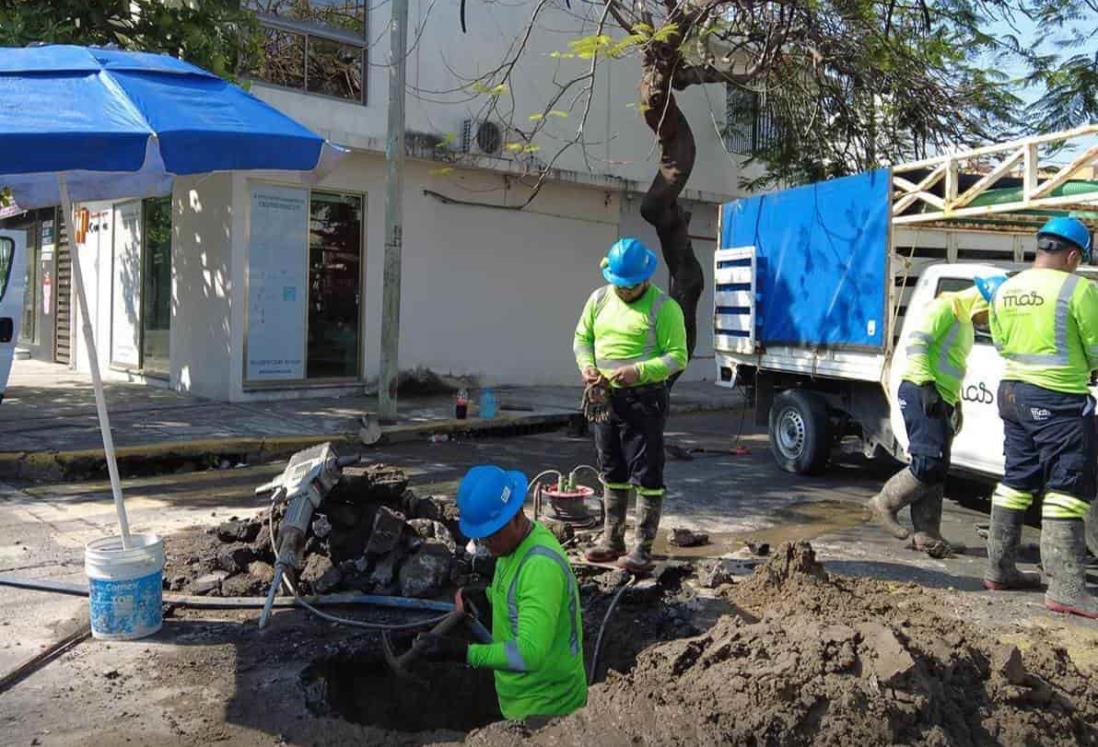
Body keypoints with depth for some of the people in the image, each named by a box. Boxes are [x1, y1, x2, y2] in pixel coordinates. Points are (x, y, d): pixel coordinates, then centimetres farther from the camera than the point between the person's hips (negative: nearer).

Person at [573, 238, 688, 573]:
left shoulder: (663, 307, -9)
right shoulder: (599, 299, 8)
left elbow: (677, 356, -12)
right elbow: (582, 338, 16)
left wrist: (639, 371, -24)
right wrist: (586, 365, -4)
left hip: (645, 400, -6)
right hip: (605, 397, 6)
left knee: (646, 476, -1)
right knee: (612, 473, 16)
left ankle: (643, 548, 8)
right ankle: (612, 539, 29)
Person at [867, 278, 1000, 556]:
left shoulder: (967, 325, 26)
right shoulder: (946, 307, -5)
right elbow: (917, 342, -17)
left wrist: (956, 403, 26)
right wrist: (927, 385, -23)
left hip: (941, 400, 10)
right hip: (921, 394, -10)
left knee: (935, 470, 6)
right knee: (931, 463, -17)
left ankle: (927, 535, 8)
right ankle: (885, 503, -2)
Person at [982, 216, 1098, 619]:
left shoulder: (1005, 290, 8)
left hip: (1012, 390, 8)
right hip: (1058, 399, -7)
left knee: (1016, 480, 16)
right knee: (1066, 490, -4)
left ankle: (999, 569, 23)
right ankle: (1066, 588, -5)